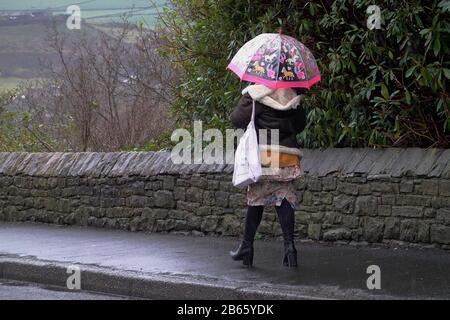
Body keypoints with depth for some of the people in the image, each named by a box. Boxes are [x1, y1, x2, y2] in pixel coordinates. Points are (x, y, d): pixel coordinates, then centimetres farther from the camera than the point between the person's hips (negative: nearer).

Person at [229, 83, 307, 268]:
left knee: (256, 198, 6)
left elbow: (237, 119, -7)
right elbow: (300, 124, 17)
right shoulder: (293, 97, 8)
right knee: (285, 198, 2)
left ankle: (247, 245, 9)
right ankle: (289, 244, -12)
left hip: (263, 154, -3)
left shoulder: (256, 95, -7)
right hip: (288, 155, 3)